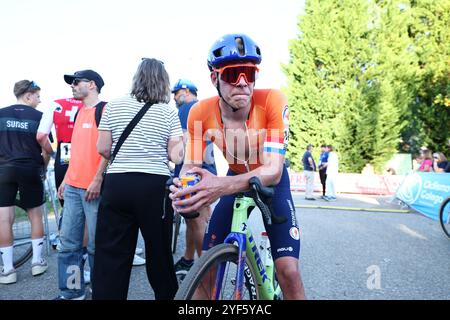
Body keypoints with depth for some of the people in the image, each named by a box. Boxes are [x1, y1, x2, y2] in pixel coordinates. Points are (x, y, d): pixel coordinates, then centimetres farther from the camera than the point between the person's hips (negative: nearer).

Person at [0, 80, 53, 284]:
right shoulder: (38, 116, -2)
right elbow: (47, 148, -4)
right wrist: (44, 166, 13)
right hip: (30, 170, -1)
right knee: (35, 215, 13)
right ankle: (37, 261, 18)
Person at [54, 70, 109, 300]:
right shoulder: (80, 112, 20)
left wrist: (98, 179, -18)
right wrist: (66, 179, 19)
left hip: (93, 187, -8)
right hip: (72, 186, 8)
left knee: (96, 244, 1)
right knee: (68, 242, 9)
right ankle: (71, 292, 21)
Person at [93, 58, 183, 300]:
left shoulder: (113, 106, 5)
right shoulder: (168, 112, 0)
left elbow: (102, 148, 4)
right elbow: (176, 156, -4)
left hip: (116, 185, 1)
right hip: (155, 186, -1)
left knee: (110, 255, 8)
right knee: (159, 252, 15)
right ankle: (166, 293, 32)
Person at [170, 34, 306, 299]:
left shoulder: (273, 101, -29)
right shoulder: (201, 113, -21)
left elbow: (273, 170, -34)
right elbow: (190, 166, -16)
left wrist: (221, 186, -51)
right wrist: (185, 188, -40)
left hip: (273, 183, -2)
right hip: (235, 181, 2)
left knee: (288, 271, -13)